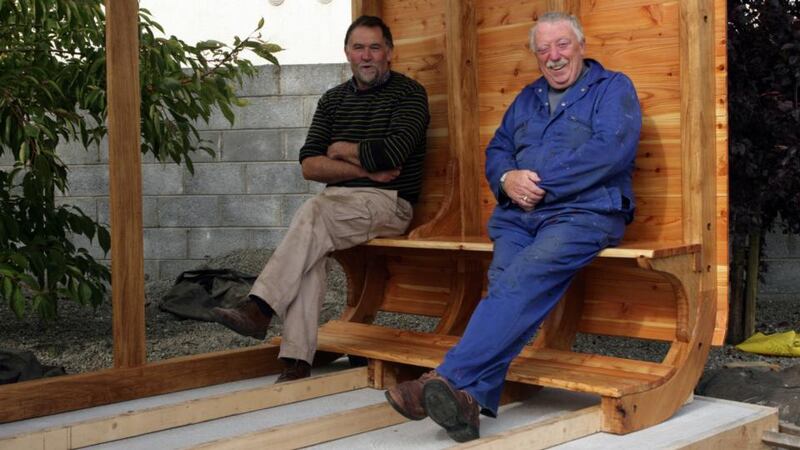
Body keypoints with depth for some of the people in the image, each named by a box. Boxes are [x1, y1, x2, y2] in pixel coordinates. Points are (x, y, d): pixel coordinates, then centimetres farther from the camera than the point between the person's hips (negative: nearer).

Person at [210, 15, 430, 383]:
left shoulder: (409, 94, 2)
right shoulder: (333, 99, 18)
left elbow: (392, 153, -16)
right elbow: (309, 166, 7)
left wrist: (341, 150, 1)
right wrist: (365, 169, -7)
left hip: (388, 202, -4)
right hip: (337, 202, 4)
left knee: (313, 213, -32)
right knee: (311, 248, -29)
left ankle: (259, 308, -33)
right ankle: (297, 361, -33)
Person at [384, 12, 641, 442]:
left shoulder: (613, 88, 8)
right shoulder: (528, 98, 27)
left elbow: (609, 150, -8)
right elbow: (496, 151, 23)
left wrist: (540, 180, -11)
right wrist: (507, 179, -2)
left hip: (584, 212, -5)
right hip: (517, 215, 5)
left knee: (520, 281, -31)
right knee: (504, 286, -25)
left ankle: (448, 380, -41)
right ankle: (471, 398, -39)